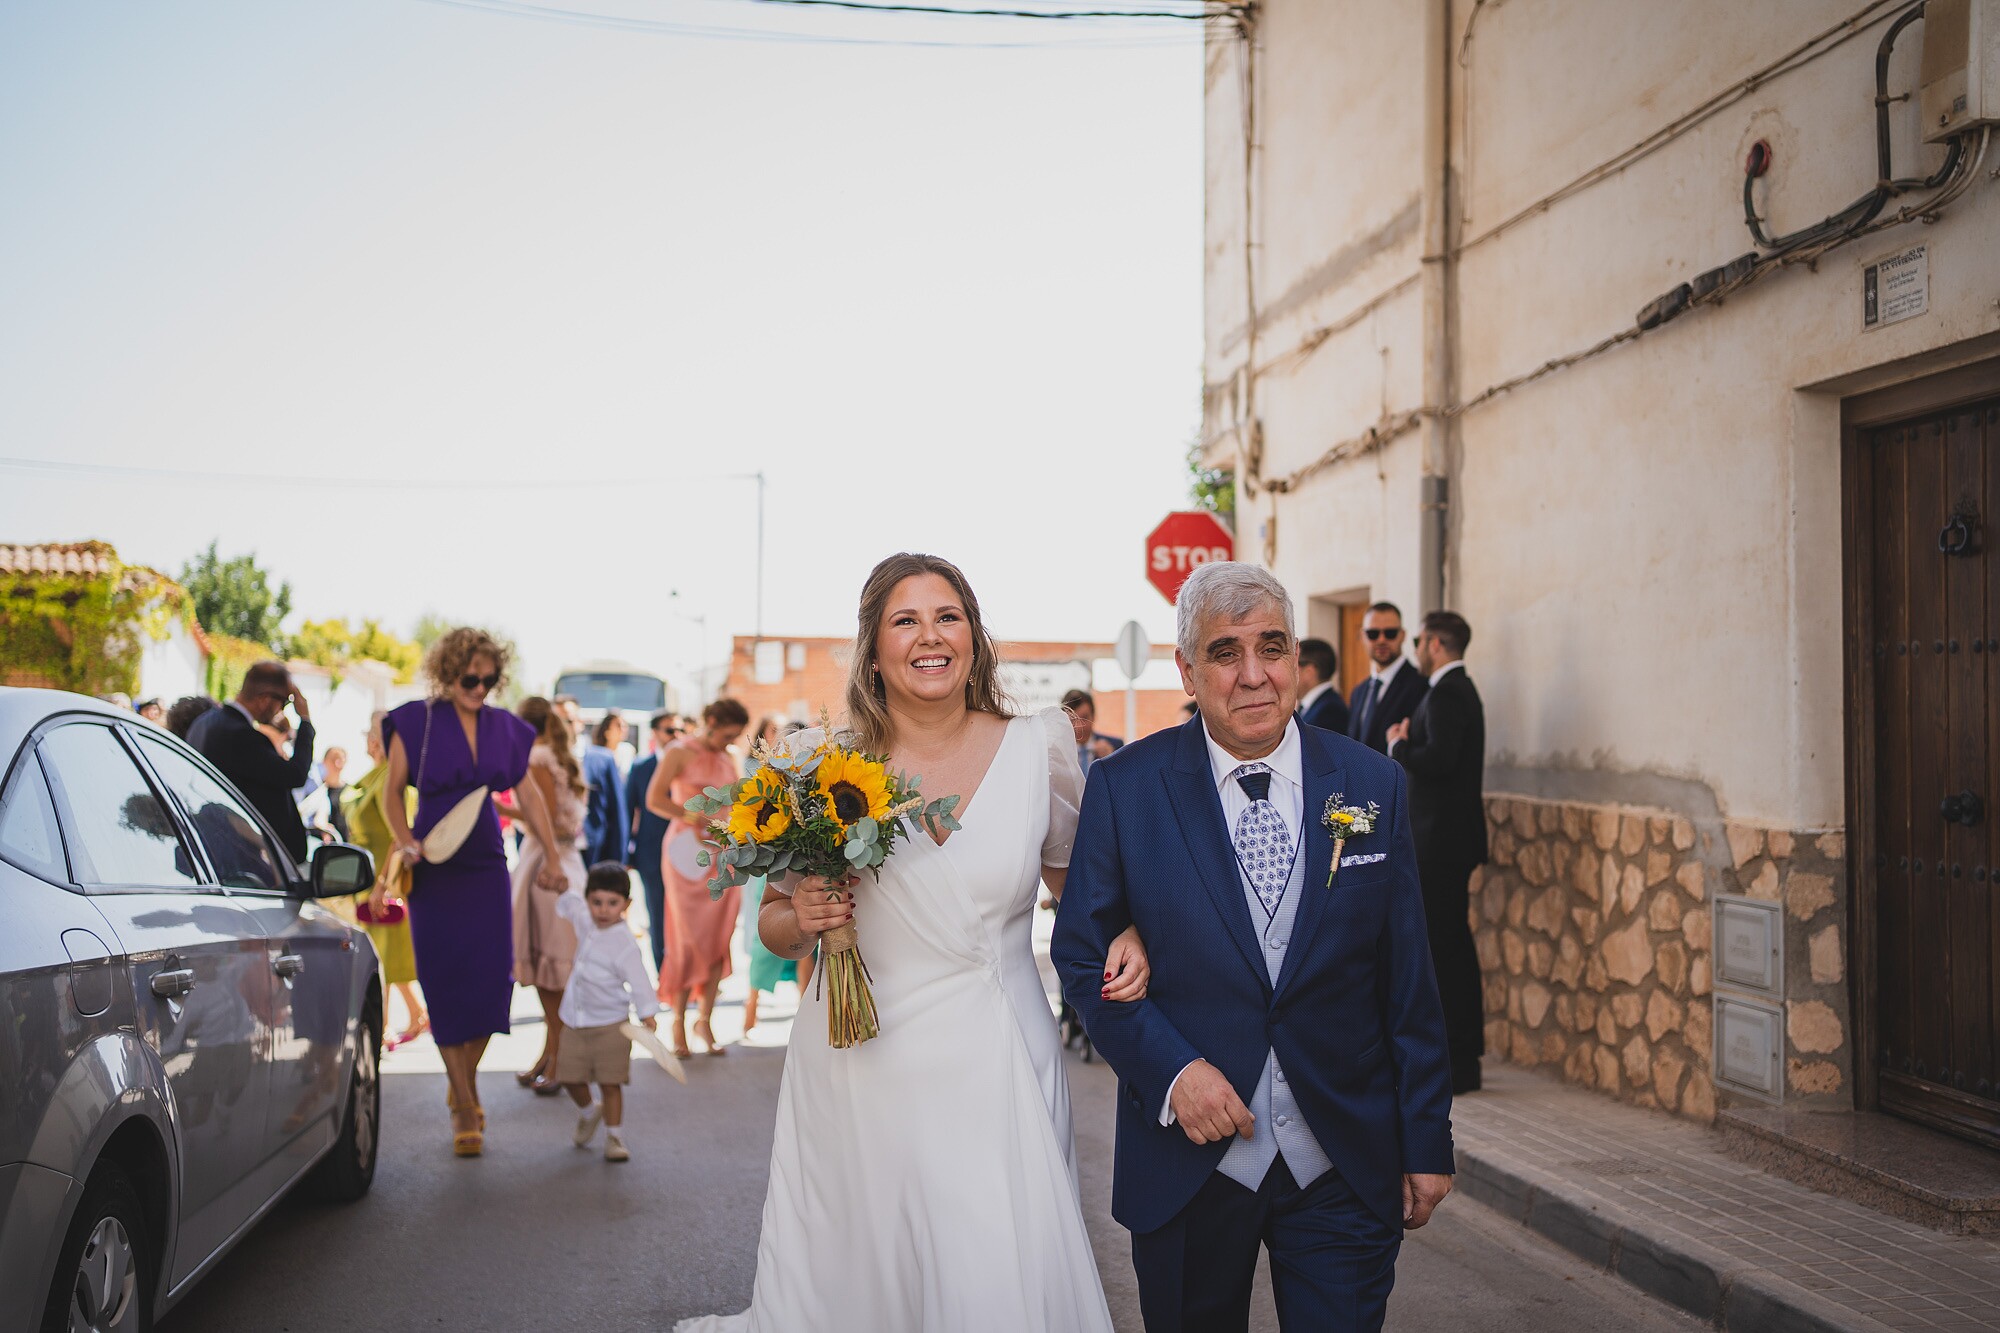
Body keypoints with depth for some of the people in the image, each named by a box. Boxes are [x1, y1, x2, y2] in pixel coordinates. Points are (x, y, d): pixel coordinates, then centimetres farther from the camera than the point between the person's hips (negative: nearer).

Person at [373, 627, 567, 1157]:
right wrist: (405, 842, -14)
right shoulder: (415, 721, -3)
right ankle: (464, 1109, 6)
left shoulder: (504, 727, 6)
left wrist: (551, 857, 11)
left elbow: (527, 794, 13)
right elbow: (393, 791, 2)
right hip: (434, 868, -3)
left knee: (493, 976, -3)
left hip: (486, 864, 3)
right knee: (446, 983, -2)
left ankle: (464, 1085, 20)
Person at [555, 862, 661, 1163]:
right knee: (570, 1077, 10)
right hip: (576, 1022, 6)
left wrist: (647, 1014, -30)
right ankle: (588, 1111, 39)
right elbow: (571, 899, 28)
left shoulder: (624, 943, -18)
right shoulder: (584, 921, 3)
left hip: (610, 1025, -6)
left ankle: (613, 1136, 10)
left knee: (610, 1082, -1)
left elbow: (638, 980, -23)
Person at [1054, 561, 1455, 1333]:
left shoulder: (1374, 787, 0)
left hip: (1346, 1168, 1)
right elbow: (1082, 953, -1)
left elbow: (1408, 983, 2)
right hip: (1187, 1161, 0)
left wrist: (1427, 1143, 3)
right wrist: (1171, 1068, -15)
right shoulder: (1124, 788, -4)